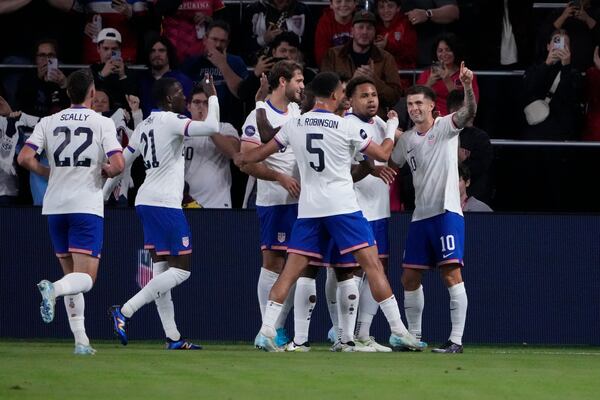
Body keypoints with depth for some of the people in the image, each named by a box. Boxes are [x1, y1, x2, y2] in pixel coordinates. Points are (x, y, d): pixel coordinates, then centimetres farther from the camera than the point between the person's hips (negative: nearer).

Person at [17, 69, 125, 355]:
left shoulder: (49, 122, 6)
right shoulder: (103, 123, -2)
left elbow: (24, 158, -4)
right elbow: (118, 164, -13)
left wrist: (49, 173, 13)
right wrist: (105, 171, 10)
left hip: (55, 207, 4)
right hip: (86, 206, -4)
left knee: (71, 274, 15)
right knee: (85, 278, -4)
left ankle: (81, 340, 10)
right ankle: (53, 289, -36)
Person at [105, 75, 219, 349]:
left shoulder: (144, 126, 15)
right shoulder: (171, 120, -10)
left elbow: (121, 163, 21)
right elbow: (212, 128, -22)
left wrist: (102, 196, 31)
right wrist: (212, 96, -7)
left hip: (146, 202, 9)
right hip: (165, 203, -9)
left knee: (161, 269, 9)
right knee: (181, 269, -5)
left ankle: (173, 338, 10)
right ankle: (125, 311, -14)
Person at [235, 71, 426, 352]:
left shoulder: (295, 125, 6)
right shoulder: (346, 126, -5)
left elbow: (262, 152, 19)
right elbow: (382, 154, 4)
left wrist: (241, 159, 41)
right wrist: (392, 136, 26)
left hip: (308, 209, 4)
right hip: (342, 206, -4)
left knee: (290, 272, 5)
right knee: (372, 264, -2)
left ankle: (266, 331, -2)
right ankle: (398, 331, -5)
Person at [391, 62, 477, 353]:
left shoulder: (445, 126, -2)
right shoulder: (406, 139, 15)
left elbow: (469, 112, -21)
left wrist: (467, 86, -38)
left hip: (446, 211, -7)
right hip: (419, 216, 7)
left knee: (451, 274, -14)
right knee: (410, 278, 8)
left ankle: (456, 339, -15)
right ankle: (413, 336, 20)